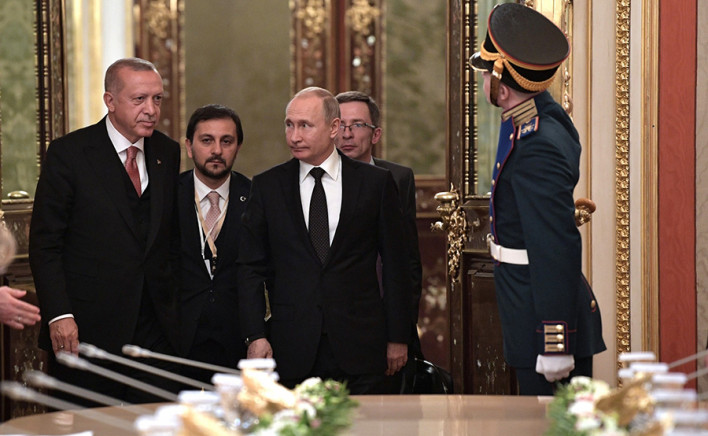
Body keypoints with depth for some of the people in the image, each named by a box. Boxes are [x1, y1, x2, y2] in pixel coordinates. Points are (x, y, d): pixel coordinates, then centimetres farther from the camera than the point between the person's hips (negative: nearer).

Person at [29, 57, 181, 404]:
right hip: (87, 331, -4)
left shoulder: (168, 153, 10)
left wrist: (173, 306, 8)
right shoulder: (68, 153, -6)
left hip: (156, 331, 4)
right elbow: (44, 243, -7)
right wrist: (59, 316, -15)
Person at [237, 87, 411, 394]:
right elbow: (250, 267, 7)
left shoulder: (376, 182, 4)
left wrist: (398, 338, 2)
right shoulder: (267, 186, 7)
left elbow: (395, 265, 5)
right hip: (292, 350, 1)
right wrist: (255, 336, -3)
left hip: (359, 346, -1)